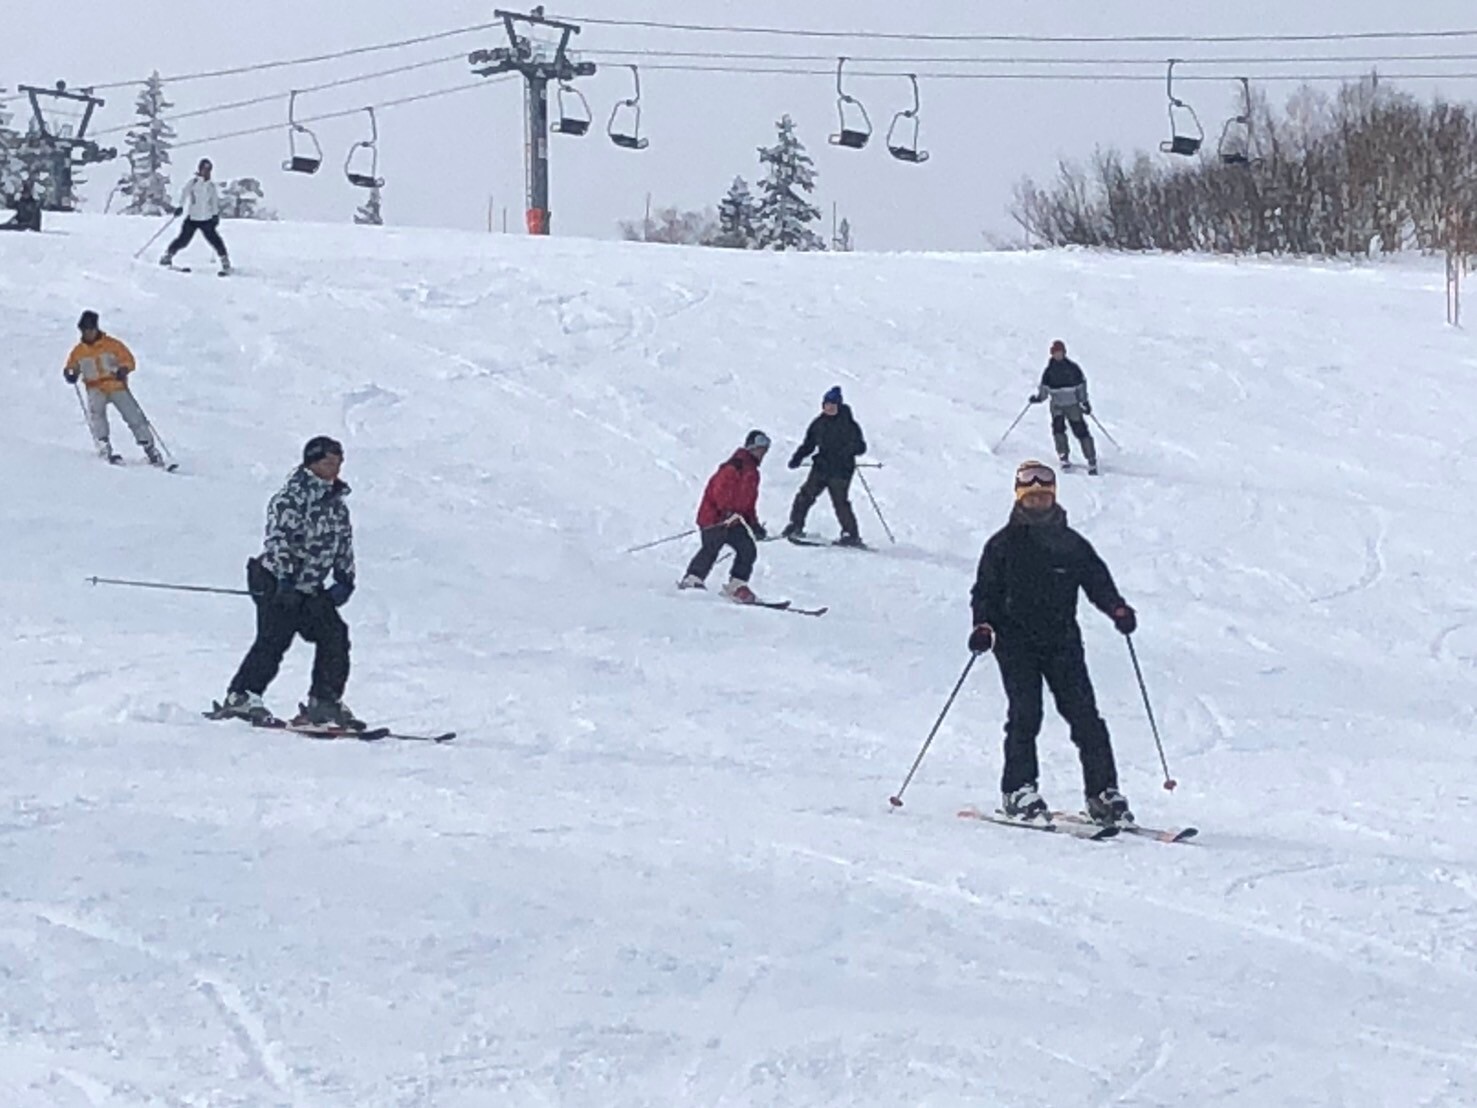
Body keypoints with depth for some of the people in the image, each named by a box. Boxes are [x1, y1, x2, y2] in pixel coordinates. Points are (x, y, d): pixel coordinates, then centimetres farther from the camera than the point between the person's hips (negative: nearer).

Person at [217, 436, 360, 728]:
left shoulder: (336, 501, 13)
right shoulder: (293, 496, -13)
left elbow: (344, 542, 21)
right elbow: (278, 536, -21)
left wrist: (345, 579, 12)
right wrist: (285, 578, -27)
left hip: (310, 588, 8)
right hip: (278, 583, -8)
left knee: (334, 635, -2)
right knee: (274, 639, -15)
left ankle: (324, 702, 3)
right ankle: (240, 698, -7)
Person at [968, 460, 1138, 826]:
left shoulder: (1072, 545, 12)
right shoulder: (1003, 544, 6)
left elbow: (1097, 582, 11)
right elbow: (985, 591, 5)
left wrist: (1117, 608, -9)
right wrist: (984, 625, -13)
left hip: (1062, 641, 2)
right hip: (1016, 642, -2)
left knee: (1084, 714, -4)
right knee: (1025, 713, -13)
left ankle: (1103, 792, -1)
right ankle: (1018, 790, -6)